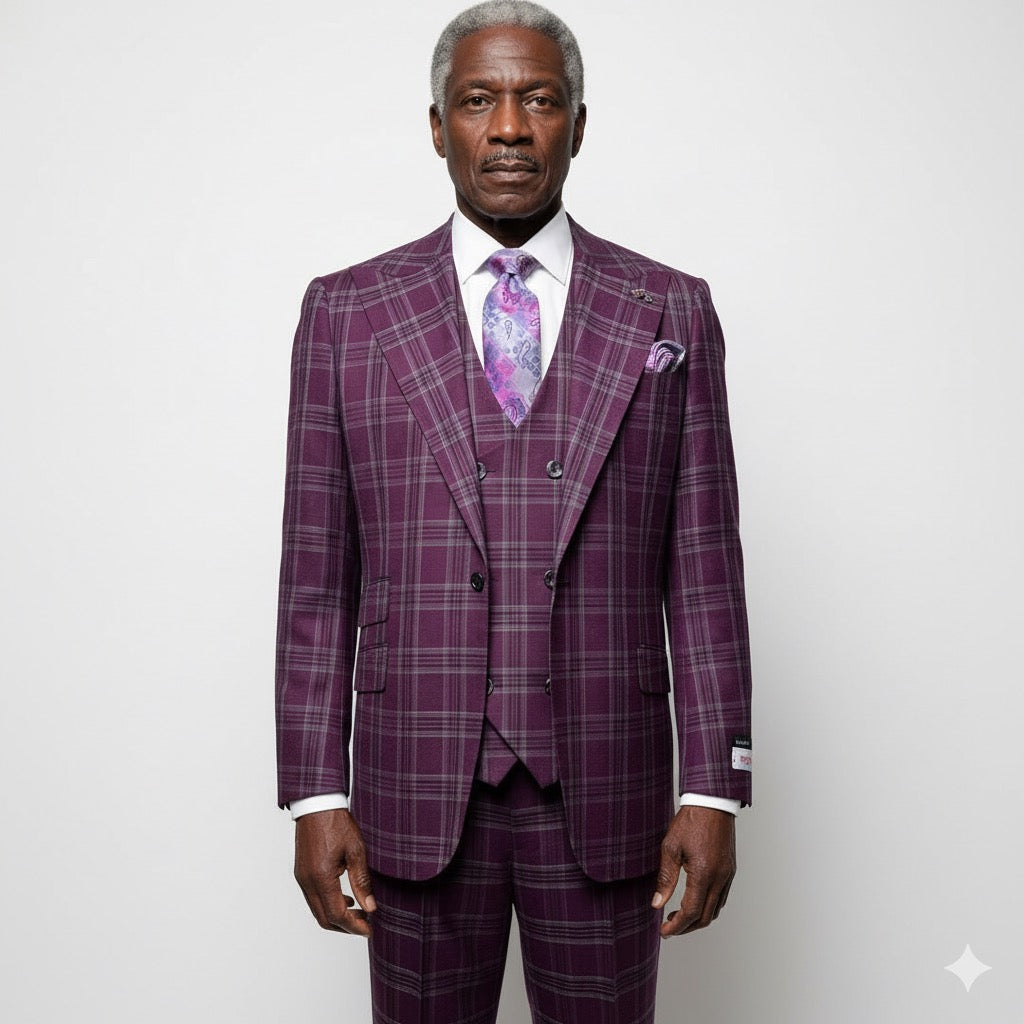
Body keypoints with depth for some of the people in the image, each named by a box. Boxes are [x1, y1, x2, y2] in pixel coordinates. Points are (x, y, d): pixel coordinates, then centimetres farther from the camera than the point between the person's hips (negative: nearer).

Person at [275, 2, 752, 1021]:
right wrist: (316, 793, -3)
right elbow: (317, 576, 1)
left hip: (604, 792, 0)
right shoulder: (346, 313, 2)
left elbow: (702, 567, 1)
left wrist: (713, 789, -3)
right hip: (417, 791, 0)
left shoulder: (669, 313, 2)